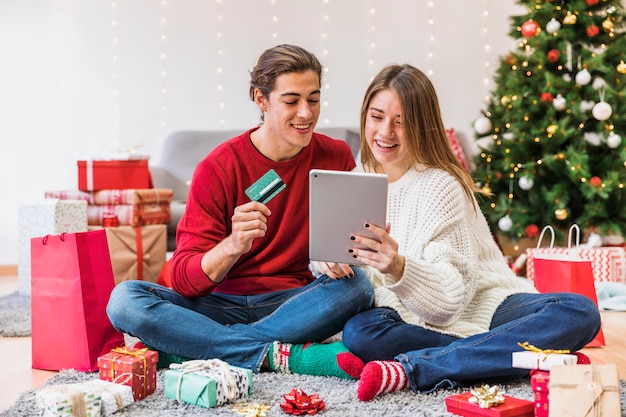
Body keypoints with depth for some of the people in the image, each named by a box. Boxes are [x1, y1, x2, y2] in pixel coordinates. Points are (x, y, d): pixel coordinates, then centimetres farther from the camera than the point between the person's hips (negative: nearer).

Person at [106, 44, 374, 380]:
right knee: (125, 299, -24)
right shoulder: (219, 167, -6)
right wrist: (233, 245, -33)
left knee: (358, 285, -30)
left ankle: (193, 348, -26)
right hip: (224, 305, -1)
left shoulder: (336, 157, 1)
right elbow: (184, 280, -12)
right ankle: (291, 357, -30)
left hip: (296, 304, 1)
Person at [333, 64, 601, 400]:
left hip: (479, 306, -1)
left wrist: (399, 268, -38)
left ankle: (409, 370, -38)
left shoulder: (440, 185, -12)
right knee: (357, 332, -32)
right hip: (415, 318, 1)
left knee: (579, 311, -28)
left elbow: (452, 295, -19)